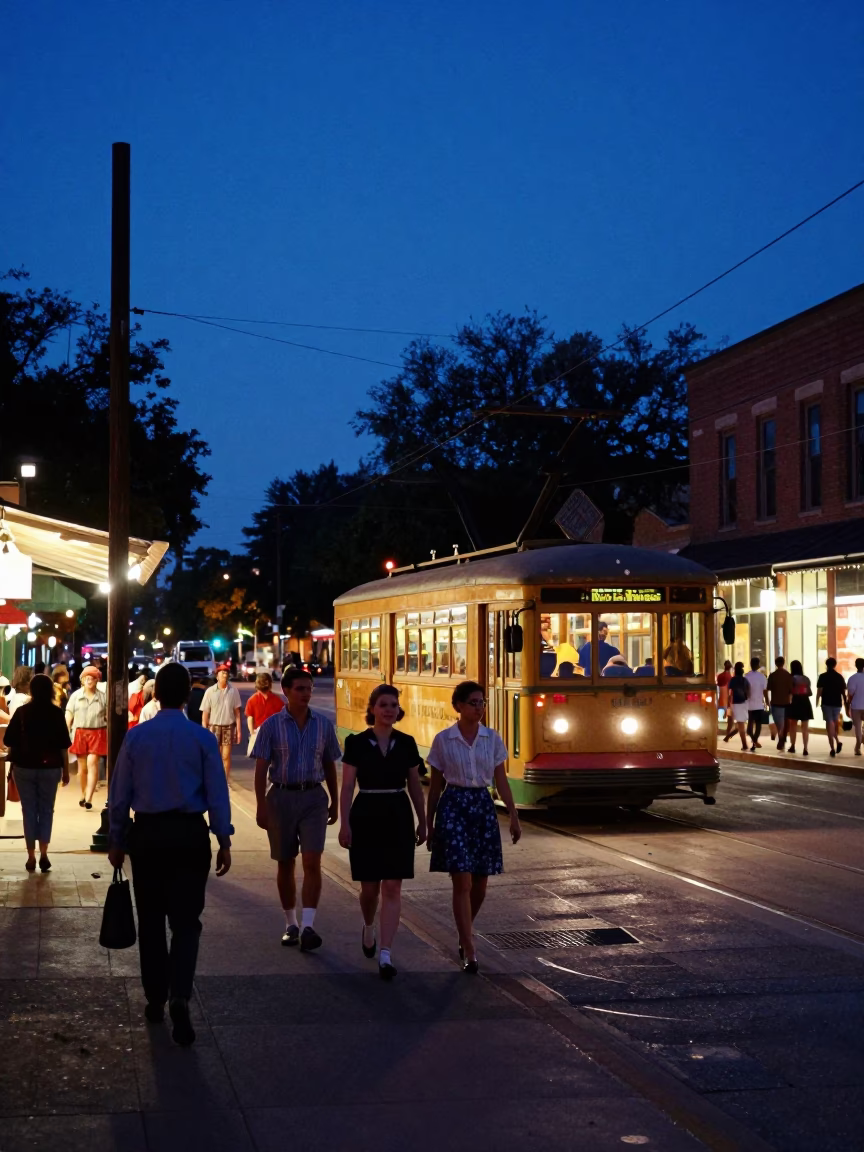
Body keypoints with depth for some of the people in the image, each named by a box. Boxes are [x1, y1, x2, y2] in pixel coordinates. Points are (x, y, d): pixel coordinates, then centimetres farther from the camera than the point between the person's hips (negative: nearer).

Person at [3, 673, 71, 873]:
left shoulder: (22, 712, -2)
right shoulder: (56, 713, -5)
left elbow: (10, 742, -2)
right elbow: (63, 746, -5)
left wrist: (13, 764, 10)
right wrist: (66, 770, 4)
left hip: (24, 767, 0)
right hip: (50, 767, 0)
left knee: (29, 810, 8)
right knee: (46, 809, 12)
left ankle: (31, 857, 8)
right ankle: (43, 854, 4)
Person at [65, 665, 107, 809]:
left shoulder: (102, 697, 3)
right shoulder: (75, 695, 5)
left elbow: (108, 718, 6)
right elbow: (68, 716, 4)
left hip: (97, 733, -2)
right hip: (80, 733, 2)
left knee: (92, 763, -13)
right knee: (82, 766, 10)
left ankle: (88, 798, -16)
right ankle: (84, 795, 26)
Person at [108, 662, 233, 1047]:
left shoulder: (136, 736, -2)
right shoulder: (202, 738, -5)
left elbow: (119, 793, 3)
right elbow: (217, 793, -4)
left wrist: (116, 840, 12)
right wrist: (224, 841, 3)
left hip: (146, 834, 1)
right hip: (190, 834, -1)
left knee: (151, 919, 13)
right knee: (186, 920, 3)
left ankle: (155, 1000, 21)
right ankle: (179, 997, -15)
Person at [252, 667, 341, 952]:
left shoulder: (323, 724, 4)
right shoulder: (272, 725, -3)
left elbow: (329, 765, 13)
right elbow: (261, 768, -5)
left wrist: (335, 801, 14)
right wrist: (261, 806, -11)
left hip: (313, 797, 1)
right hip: (281, 797, -1)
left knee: (312, 862, -12)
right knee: (285, 864, 10)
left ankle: (307, 926, -13)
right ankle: (291, 923, 24)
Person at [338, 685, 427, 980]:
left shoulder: (406, 743, 4)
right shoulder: (357, 743, -3)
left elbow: (415, 785, 11)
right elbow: (347, 786, -5)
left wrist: (422, 821, 12)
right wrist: (344, 823, -12)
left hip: (398, 817, 1)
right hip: (366, 816, -1)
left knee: (392, 888, -5)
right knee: (370, 887, 6)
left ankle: (386, 955, -4)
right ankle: (369, 927, 39)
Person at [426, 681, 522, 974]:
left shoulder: (492, 739, 5)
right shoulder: (443, 740, -1)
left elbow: (501, 781, 8)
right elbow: (435, 786, 4)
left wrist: (514, 816, 1)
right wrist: (429, 824, 7)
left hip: (483, 807, 3)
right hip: (453, 807, -3)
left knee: (480, 884, 9)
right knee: (462, 882, -9)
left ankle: (464, 934, 35)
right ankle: (469, 953, -5)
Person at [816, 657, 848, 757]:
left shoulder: (823, 677, -5)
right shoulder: (840, 677, 3)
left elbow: (819, 691, -9)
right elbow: (843, 692, 2)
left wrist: (817, 702, 3)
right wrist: (846, 705, 9)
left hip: (827, 703, -3)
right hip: (837, 703, 3)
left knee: (830, 724, 0)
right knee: (835, 722, 22)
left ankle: (833, 749, -5)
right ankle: (837, 742, 2)